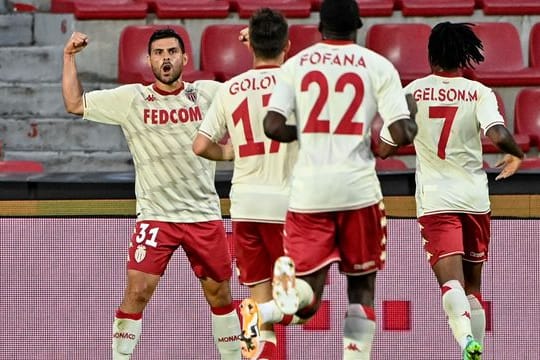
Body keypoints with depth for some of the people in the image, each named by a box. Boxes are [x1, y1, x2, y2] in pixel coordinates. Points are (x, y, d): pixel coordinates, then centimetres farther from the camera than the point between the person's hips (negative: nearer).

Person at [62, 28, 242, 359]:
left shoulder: (207, 93, 3)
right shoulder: (131, 99, 2)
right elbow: (75, 103, 7)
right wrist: (70, 57, 1)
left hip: (205, 215, 1)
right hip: (155, 217, -1)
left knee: (220, 293, 9)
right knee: (137, 291, -12)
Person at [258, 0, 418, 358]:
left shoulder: (296, 64, 6)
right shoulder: (378, 66, 1)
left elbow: (273, 126, -3)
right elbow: (401, 134, -6)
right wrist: (412, 125, 17)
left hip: (308, 190, 1)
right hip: (358, 187, -1)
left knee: (308, 296, 3)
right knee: (362, 284, 14)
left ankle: (270, 308, -31)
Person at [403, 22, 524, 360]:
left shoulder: (412, 91, 1)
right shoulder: (479, 92, -2)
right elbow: (497, 134, -16)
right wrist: (517, 155, 4)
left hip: (434, 199, -1)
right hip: (475, 197, 1)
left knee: (451, 281, -13)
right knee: (473, 285, 16)